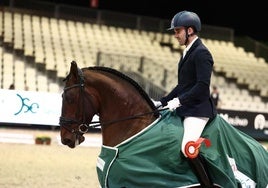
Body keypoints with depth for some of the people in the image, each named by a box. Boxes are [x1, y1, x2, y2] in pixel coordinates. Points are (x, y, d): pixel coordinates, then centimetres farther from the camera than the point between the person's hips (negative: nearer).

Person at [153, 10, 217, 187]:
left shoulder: (202, 53, -11)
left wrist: (179, 100, -23)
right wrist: (162, 102, 16)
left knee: (188, 148, -27)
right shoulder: (188, 52, 18)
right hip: (184, 108, 11)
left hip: (198, 109, -10)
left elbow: (203, 85, -21)